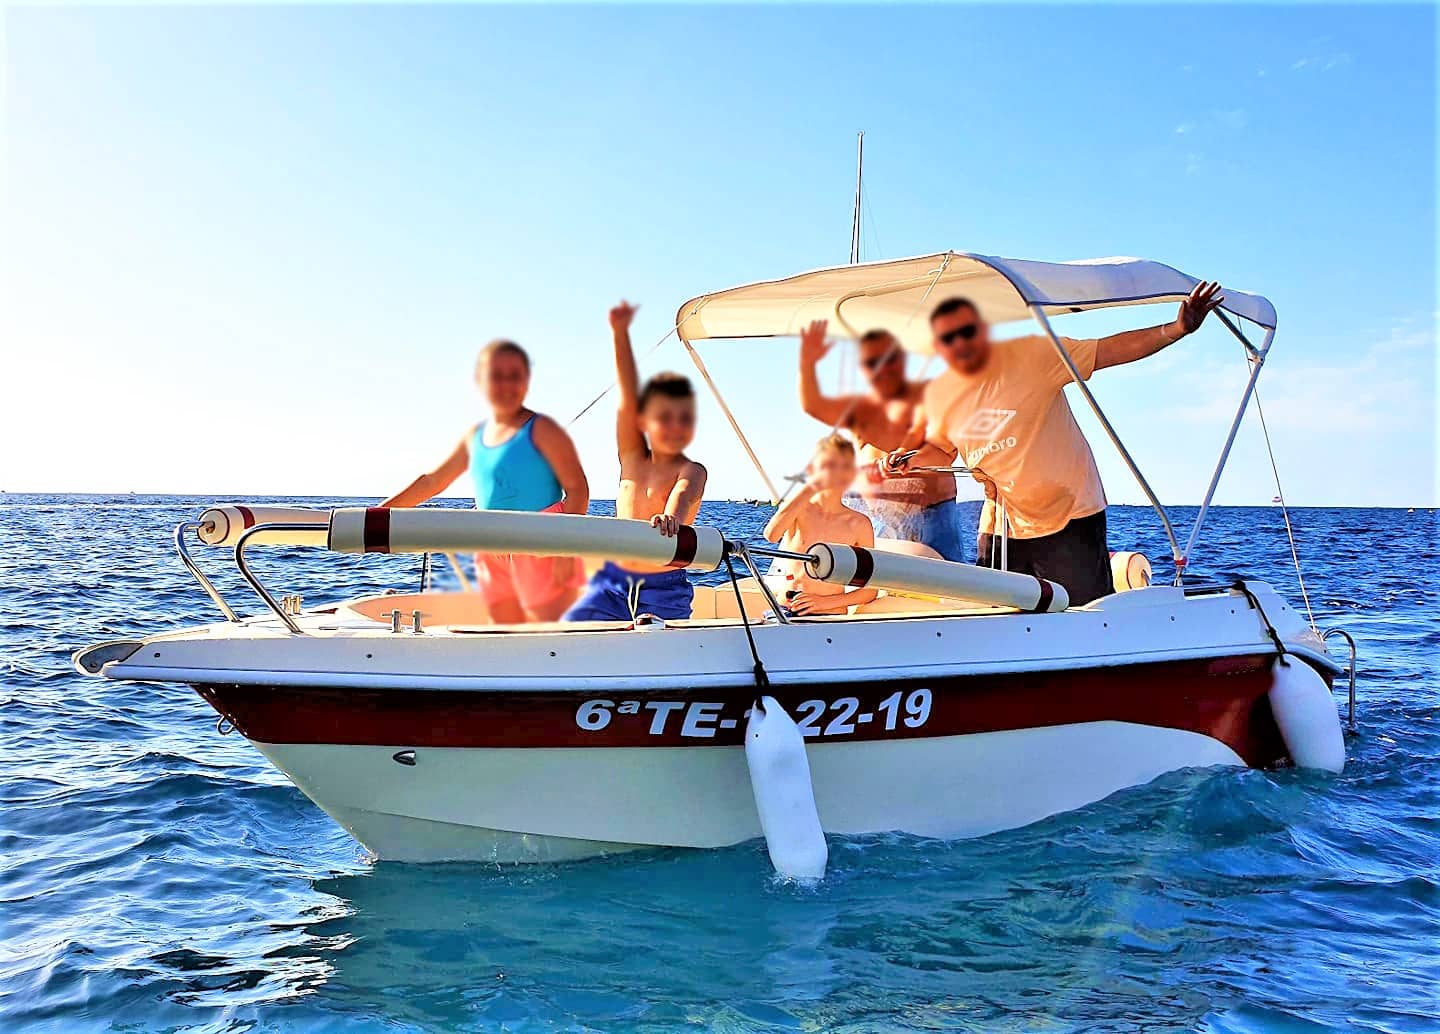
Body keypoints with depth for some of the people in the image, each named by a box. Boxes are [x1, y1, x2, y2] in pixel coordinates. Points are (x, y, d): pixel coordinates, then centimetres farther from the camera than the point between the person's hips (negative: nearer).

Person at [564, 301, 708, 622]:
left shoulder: (692, 471, -4)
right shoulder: (632, 459, 5)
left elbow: (683, 494, -28)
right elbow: (628, 398, -3)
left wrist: (671, 516, -52)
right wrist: (620, 332, -11)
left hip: (666, 591, -3)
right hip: (614, 583, 3)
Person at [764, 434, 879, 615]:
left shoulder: (859, 523, 3)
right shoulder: (800, 508, 2)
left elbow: (870, 590, 7)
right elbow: (771, 535, -22)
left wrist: (826, 602, -8)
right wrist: (811, 486, -18)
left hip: (832, 618, 1)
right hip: (784, 613, -1)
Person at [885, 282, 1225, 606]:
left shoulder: (1032, 355, -12)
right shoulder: (938, 394, 2)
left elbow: (1111, 350, -15)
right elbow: (942, 449, 19)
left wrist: (1177, 328, -26)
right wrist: (909, 459, -2)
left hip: (1070, 518, -4)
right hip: (1000, 527, 4)